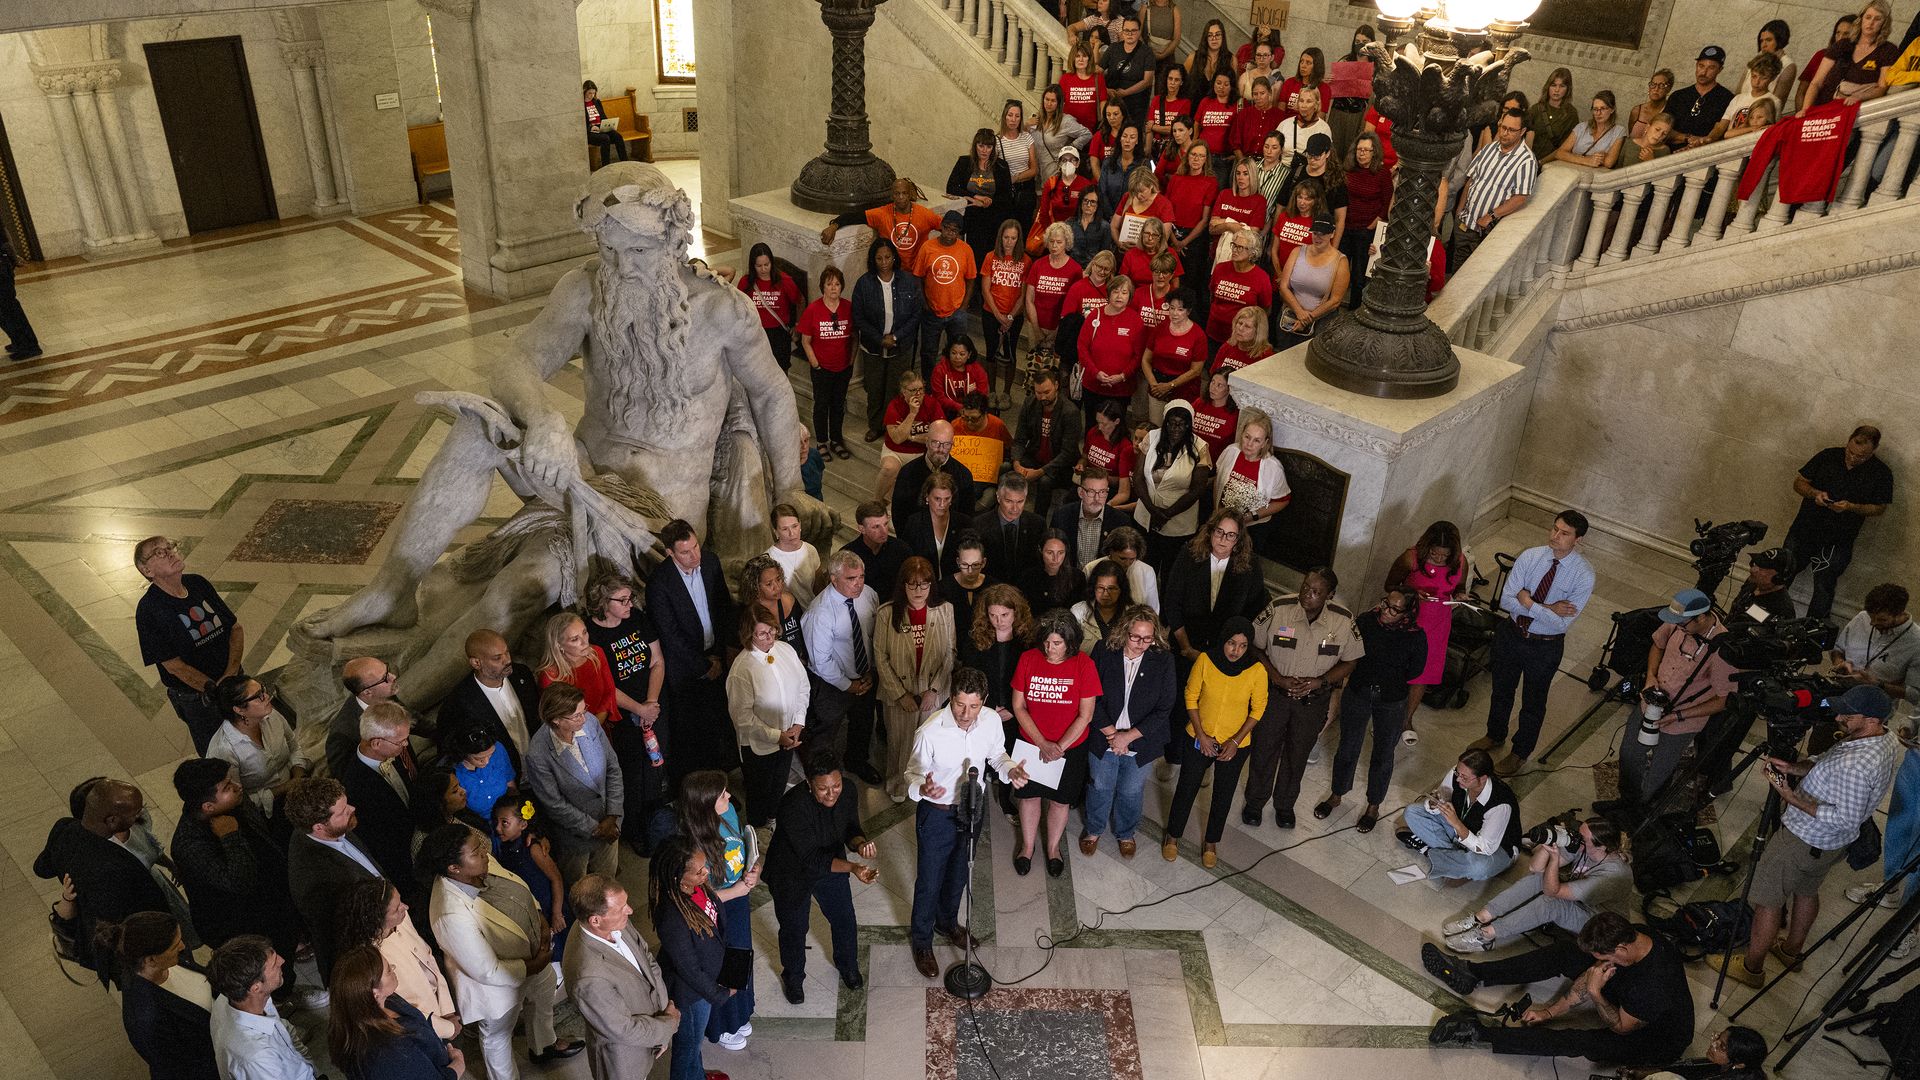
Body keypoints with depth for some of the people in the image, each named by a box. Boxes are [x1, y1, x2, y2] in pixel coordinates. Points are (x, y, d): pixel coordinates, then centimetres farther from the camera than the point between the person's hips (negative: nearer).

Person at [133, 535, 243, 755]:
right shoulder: (148, 609, -19)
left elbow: (236, 627, 2)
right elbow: (174, 665, -18)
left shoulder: (198, 584, -1)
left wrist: (231, 674, -12)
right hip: (196, 699, -5)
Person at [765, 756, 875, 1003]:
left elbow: (850, 828, -7)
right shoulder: (794, 806, -39)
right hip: (793, 873, -4)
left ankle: (847, 965, 49)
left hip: (831, 864, 5)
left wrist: (860, 843, -30)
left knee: (845, 920, 19)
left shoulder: (848, 791, -22)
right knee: (794, 928, 17)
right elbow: (812, 858, -36)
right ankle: (793, 977, 46)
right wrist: (852, 868, -46)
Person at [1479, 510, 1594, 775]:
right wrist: (1548, 609, -24)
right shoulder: (1530, 557, -15)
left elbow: (1562, 623, -26)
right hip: (1511, 634, 3)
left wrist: (1529, 604, -23)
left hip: (1545, 647, -3)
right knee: (1501, 690, 25)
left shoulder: (1584, 575, -23)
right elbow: (1506, 601, -17)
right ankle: (1495, 736, 52)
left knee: (1533, 703, 19)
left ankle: (1520, 752, 44)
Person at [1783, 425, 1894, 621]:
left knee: (1823, 590, 4)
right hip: (1803, 531, 2)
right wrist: (1815, 493, -18)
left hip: (1837, 543, -2)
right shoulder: (1828, 456, -3)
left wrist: (1851, 507, -19)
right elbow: (1799, 482, 3)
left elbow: (1879, 508, -1)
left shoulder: (1881, 473, -7)